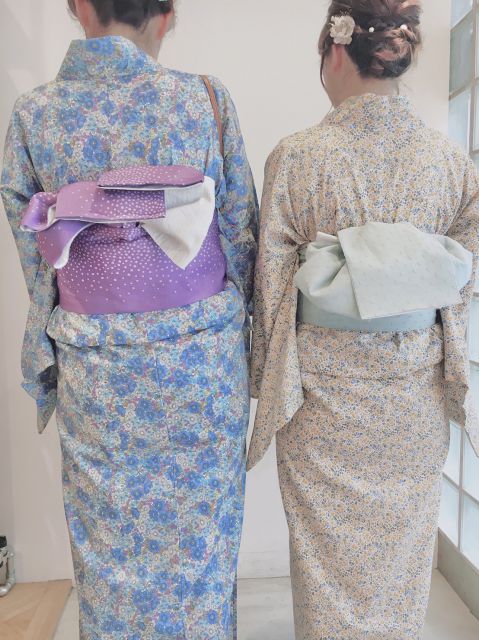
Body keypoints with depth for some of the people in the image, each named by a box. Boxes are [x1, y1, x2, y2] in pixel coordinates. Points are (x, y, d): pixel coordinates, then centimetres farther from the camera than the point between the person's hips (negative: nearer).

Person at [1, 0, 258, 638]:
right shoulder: (206, 98, -4)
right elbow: (241, 234, -1)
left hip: (94, 366, 1)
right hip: (202, 357, 0)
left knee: (109, 544, 19)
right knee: (199, 540, 17)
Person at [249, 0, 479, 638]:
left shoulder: (296, 156, -12)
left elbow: (272, 286, -9)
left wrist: (269, 380, 5)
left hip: (325, 389, -3)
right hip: (416, 393, 4)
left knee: (330, 557, 17)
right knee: (403, 549, 24)